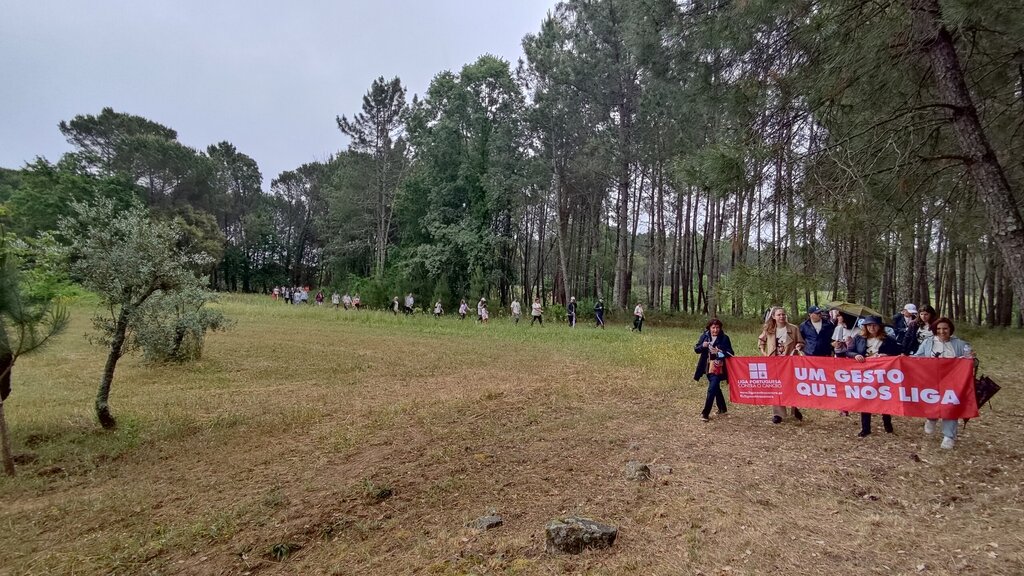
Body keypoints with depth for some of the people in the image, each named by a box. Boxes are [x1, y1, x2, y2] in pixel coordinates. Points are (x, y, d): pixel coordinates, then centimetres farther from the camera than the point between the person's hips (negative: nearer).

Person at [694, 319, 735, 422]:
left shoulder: (724, 338, -6)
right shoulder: (704, 336, 2)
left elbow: (730, 353, -7)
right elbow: (696, 349, 4)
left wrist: (719, 352, -23)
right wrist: (702, 346, -17)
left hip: (718, 368, -4)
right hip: (708, 367, 5)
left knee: (711, 390, -11)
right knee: (716, 388, 19)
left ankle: (705, 413, -5)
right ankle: (722, 409, 38)